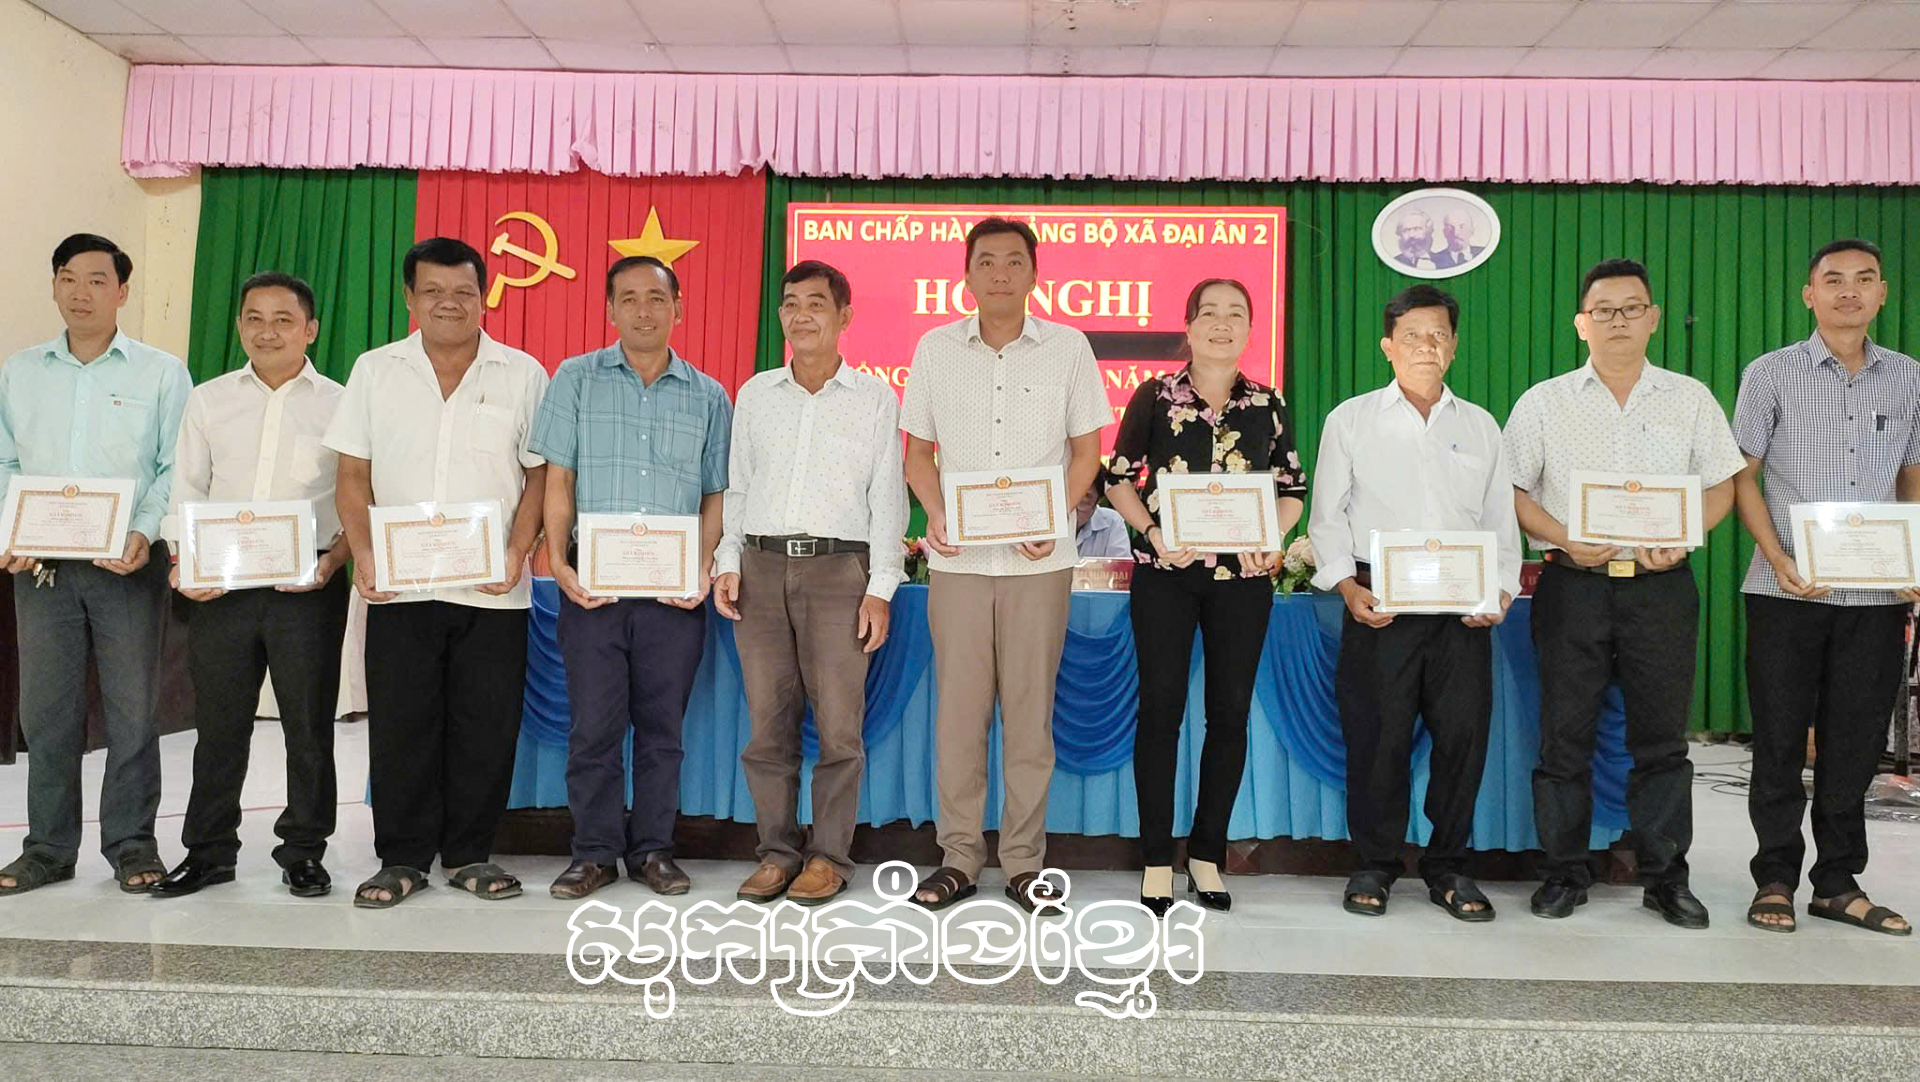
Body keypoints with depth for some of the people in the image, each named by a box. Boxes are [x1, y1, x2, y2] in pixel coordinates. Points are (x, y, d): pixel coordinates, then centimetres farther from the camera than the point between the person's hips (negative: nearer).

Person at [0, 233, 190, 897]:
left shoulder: (162, 373, 4)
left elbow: (178, 469, -1)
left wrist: (145, 533, -15)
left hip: (128, 565, -3)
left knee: (133, 709, 2)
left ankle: (131, 844, 13)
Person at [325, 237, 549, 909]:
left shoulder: (523, 375, 5)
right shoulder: (375, 371, 9)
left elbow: (540, 474, 3)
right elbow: (352, 474, 8)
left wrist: (517, 553, -9)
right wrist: (362, 555, -5)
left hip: (492, 593, -1)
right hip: (398, 587, 1)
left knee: (486, 727, 4)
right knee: (399, 727, 5)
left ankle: (470, 855, 19)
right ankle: (403, 859, 18)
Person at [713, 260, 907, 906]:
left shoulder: (875, 399, 5)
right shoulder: (755, 395, 14)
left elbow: (887, 498, 2)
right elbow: (737, 488, 17)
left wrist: (880, 588, -4)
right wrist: (728, 564, 5)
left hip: (838, 568, -3)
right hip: (762, 566, 3)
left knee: (838, 724, -3)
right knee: (768, 722, 4)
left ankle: (830, 855, 10)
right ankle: (777, 852, 15)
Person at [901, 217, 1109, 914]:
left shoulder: (1068, 347, 4)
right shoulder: (935, 349, 8)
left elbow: (1086, 448, 5)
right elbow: (917, 449, 11)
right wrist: (935, 514, -7)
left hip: (1038, 559, -1)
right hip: (958, 557, 1)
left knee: (1030, 707, 3)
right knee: (958, 706, 3)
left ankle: (1024, 861, 15)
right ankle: (959, 857, 15)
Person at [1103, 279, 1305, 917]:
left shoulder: (1268, 405, 9)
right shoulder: (1155, 396, 3)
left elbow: (1292, 489, 13)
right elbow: (1118, 478, 4)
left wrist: (1273, 541, -5)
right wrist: (1154, 534, -11)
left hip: (1242, 576, 2)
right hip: (1164, 574, -2)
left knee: (1231, 710, 4)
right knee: (1161, 705, -3)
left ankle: (1207, 855, 18)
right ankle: (1157, 861, 7)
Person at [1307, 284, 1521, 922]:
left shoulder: (1480, 426, 16)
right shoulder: (1351, 420, 8)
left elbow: (1501, 521, 15)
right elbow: (1328, 518, 5)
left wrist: (1501, 590, 0)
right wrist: (1348, 587, -9)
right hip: (1377, 604, -2)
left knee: (1463, 731, 1)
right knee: (1377, 733, -1)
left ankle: (1448, 868, 18)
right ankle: (1374, 866, 16)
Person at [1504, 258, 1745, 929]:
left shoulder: (1691, 399, 9)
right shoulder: (1543, 402, 5)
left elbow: (1721, 487, 10)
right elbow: (1510, 491, 3)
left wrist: (1680, 540, -9)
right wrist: (1565, 539, -12)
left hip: (1662, 587, 1)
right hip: (1572, 586, -1)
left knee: (1662, 738, 6)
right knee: (1565, 735, 3)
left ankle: (1665, 877, 18)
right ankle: (1565, 873, 14)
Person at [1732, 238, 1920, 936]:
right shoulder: (1771, 374, 1)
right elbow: (1744, 478, 0)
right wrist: (1779, 560, -12)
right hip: (1788, 592, -3)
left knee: (1856, 745, 8)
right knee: (1780, 741, 3)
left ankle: (1838, 884, 21)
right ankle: (1776, 880, 14)